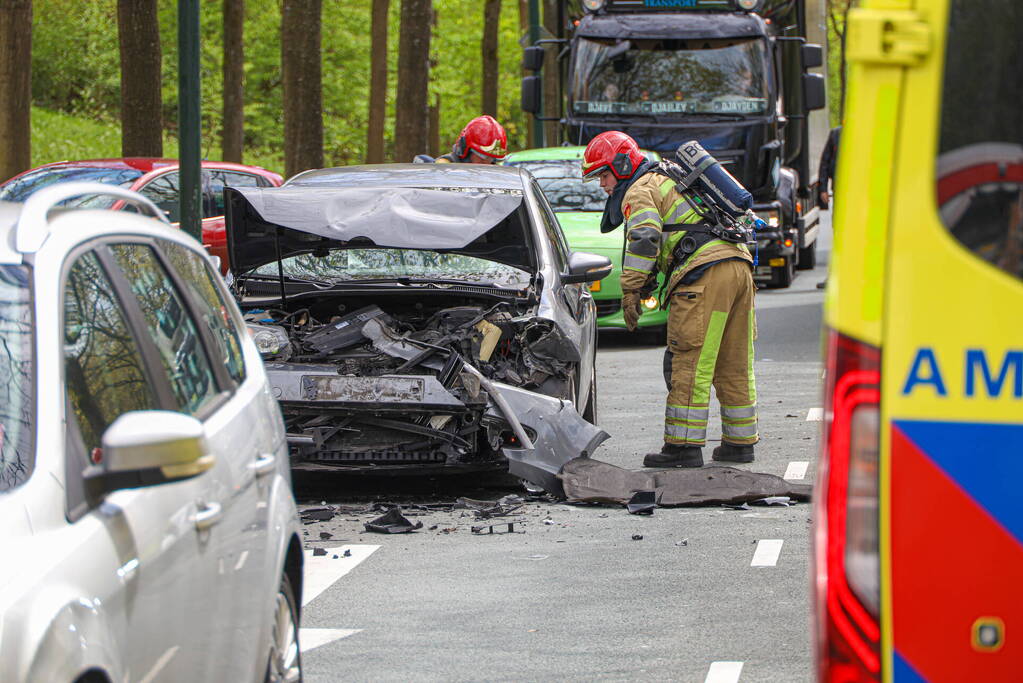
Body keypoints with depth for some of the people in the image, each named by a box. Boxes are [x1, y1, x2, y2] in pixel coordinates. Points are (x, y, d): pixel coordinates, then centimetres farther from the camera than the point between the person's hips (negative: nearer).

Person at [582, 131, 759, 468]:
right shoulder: (668, 180, 32)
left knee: (689, 365, -7)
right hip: (740, 265, 9)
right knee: (735, 367, 13)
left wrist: (630, 290, -13)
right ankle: (740, 442, 18)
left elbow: (644, 239, -14)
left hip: (705, 274, -9)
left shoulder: (639, 192, 3)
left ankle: (683, 446, -8)